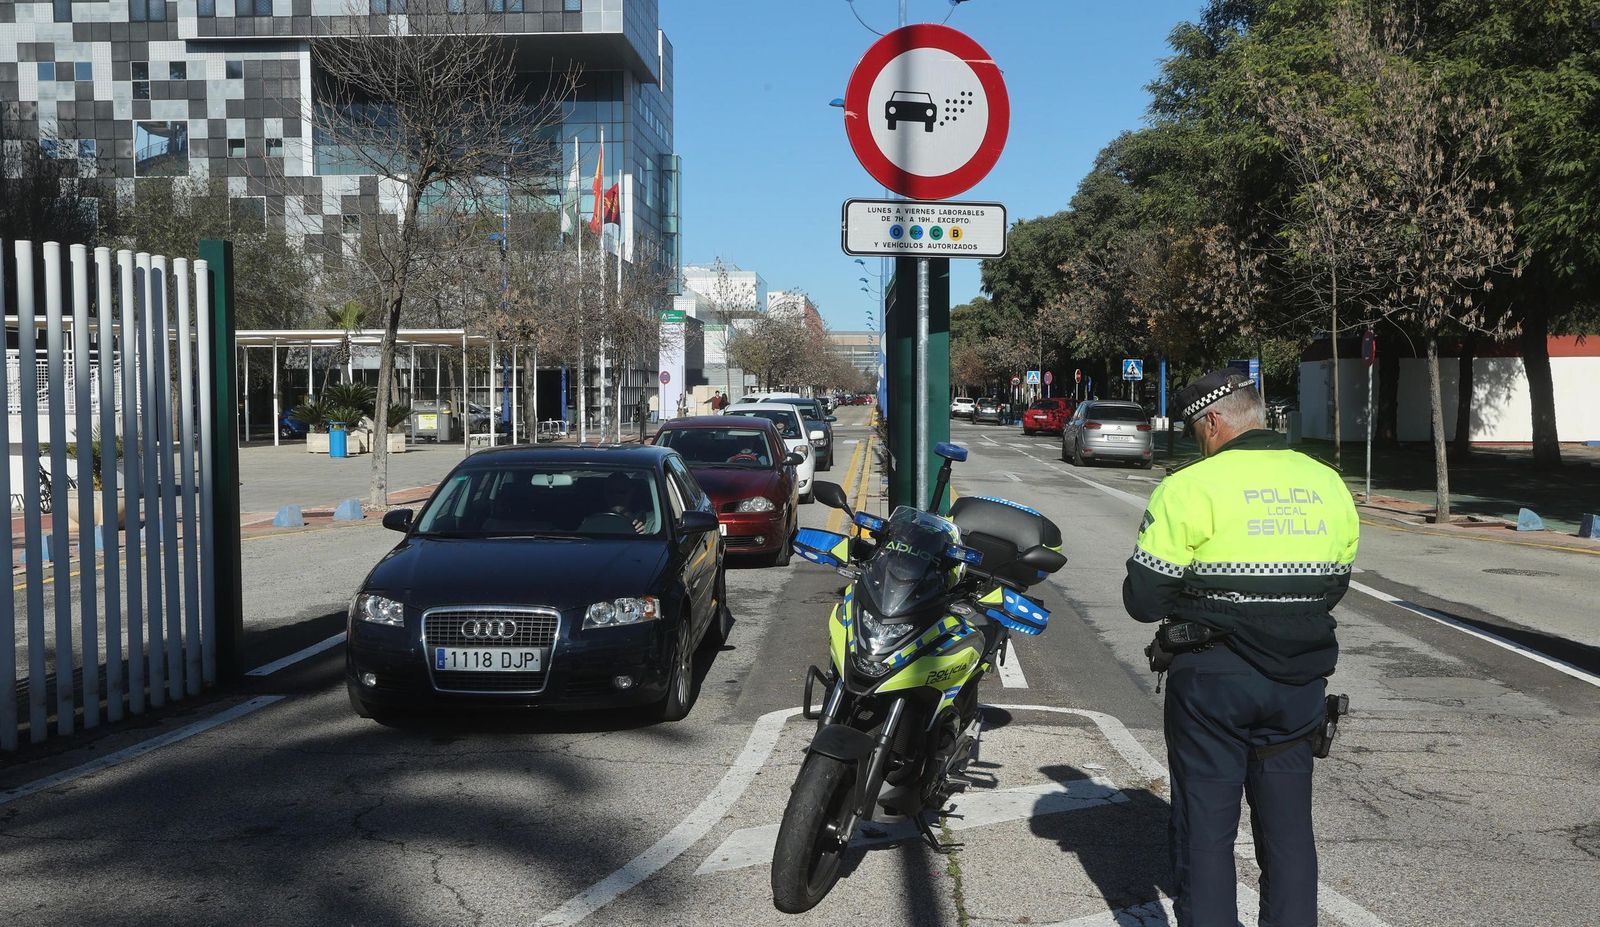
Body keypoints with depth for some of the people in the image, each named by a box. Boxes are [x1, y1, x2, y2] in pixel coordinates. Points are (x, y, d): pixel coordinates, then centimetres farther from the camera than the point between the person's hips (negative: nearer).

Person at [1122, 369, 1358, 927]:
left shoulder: (1191, 488, -13)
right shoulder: (1328, 485, 5)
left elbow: (1142, 599, -11)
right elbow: (1334, 585, 15)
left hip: (1213, 680, -5)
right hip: (1301, 682, 5)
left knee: (1205, 826, 5)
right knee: (1288, 826, 15)